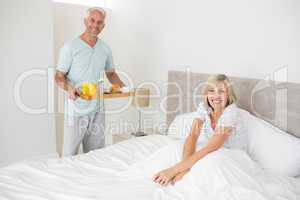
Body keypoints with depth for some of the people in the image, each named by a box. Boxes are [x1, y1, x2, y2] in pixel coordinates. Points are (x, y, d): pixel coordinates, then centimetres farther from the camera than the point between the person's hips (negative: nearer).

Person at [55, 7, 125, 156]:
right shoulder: (70, 47, -6)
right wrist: (69, 88, -27)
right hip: (76, 109, -4)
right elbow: (59, 77, -6)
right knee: (70, 154, 2)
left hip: (97, 109, 5)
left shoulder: (105, 49, 9)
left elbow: (111, 73, 20)